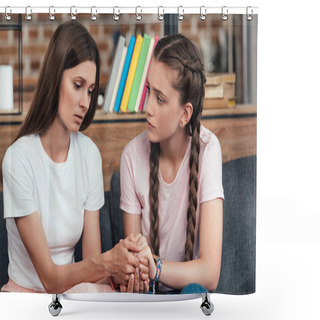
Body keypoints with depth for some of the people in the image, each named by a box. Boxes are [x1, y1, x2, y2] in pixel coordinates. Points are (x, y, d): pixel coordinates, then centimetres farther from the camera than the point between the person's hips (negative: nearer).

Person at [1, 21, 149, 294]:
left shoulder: (90, 154, -2)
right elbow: (49, 278, -18)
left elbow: (92, 258, -4)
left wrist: (120, 266, -27)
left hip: (74, 288, 4)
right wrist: (106, 262, -35)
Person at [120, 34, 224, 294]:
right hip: (149, 292, 2)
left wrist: (156, 268, -34)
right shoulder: (133, 155, -9)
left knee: (193, 292, -34)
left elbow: (210, 274, -18)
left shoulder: (207, 149, -14)